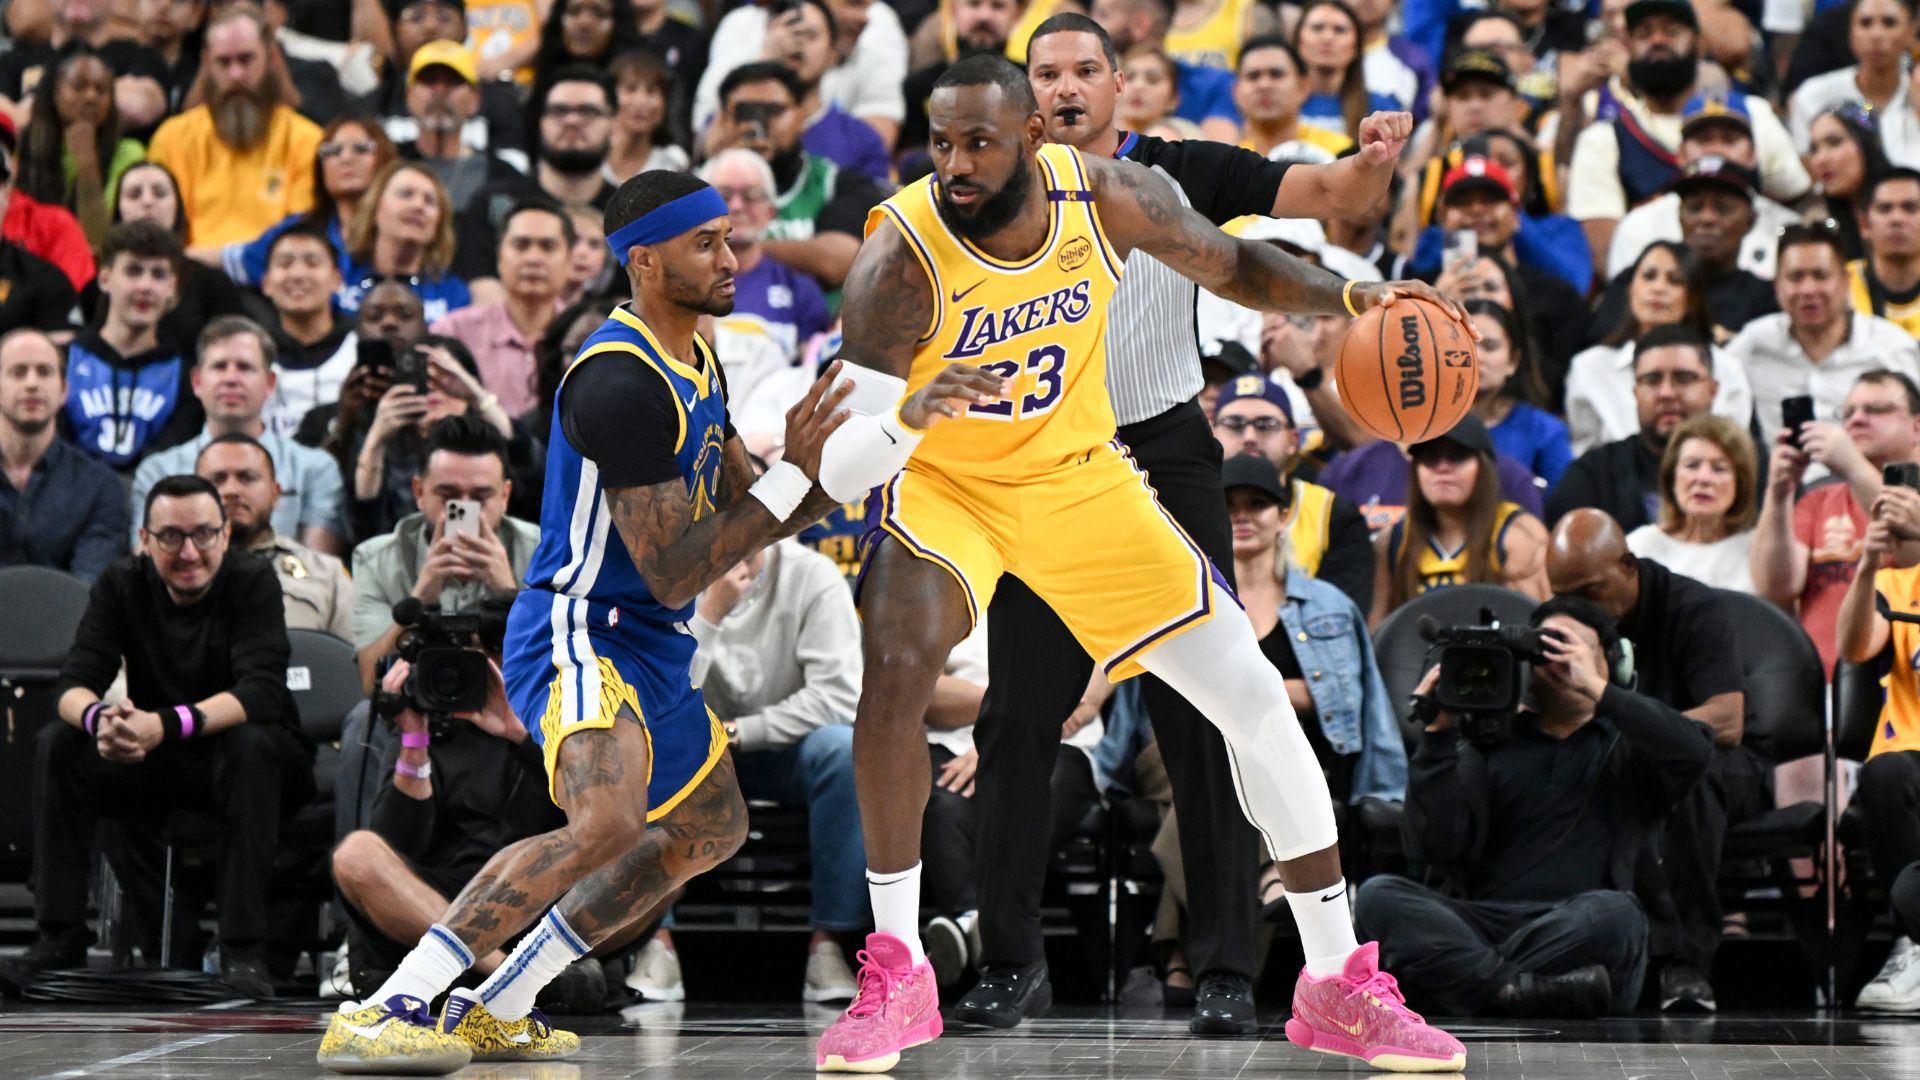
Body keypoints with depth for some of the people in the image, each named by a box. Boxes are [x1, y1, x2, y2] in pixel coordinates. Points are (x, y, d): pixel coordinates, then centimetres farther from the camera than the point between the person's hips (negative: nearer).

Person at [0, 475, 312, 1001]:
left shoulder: (252, 582, -16)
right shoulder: (122, 585, -5)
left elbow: (261, 691, -30)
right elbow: (75, 683, -15)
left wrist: (167, 725, -46)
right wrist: (99, 717, -41)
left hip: (254, 762, -3)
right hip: (152, 763, 4)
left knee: (252, 744, -36)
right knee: (57, 745, -19)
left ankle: (243, 950, -35)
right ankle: (61, 938, -16)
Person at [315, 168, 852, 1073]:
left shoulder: (693, 359, 10)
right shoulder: (622, 381, -22)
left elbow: (737, 520, 19)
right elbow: (674, 573, -24)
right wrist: (793, 472, -23)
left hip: (651, 649, 11)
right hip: (583, 634, -11)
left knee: (711, 828, 25)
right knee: (607, 821, -34)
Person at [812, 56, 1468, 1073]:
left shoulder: (1106, 195, -19)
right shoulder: (898, 262, -29)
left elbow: (1229, 263, 2)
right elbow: (837, 474, -31)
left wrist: (1346, 295, -17)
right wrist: (906, 416, -53)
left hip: (1078, 479, 3)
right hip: (942, 484, -3)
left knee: (1257, 698, -1)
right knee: (897, 666, -33)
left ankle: (1337, 987, 13)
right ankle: (895, 977, -17)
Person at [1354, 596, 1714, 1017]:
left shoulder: (1627, 745, 18)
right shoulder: (1490, 743, 21)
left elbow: (1694, 750, -7)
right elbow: (1437, 846, 6)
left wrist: (1597, 689, -9)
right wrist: (1438, 735, -3)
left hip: (1579, 936, -2)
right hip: (1486, 925, 2)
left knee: (1611, 912, -37)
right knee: (1378, 895, -24)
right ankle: (1519, 990, -41)